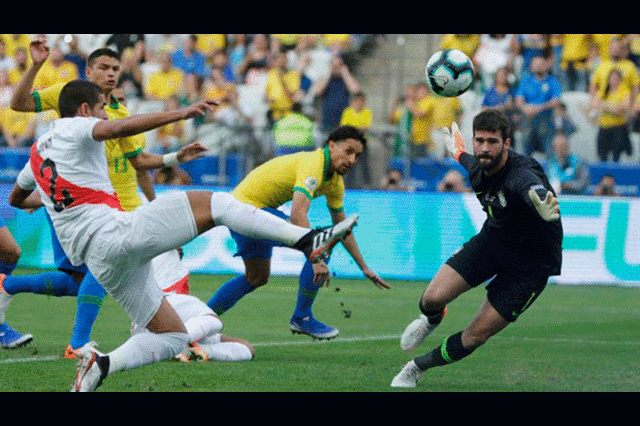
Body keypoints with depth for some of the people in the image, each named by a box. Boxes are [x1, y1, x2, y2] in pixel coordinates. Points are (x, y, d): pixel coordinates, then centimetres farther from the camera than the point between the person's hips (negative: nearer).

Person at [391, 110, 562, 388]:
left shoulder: (521, 173, -36)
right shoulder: (477, 167, -12)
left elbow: (533, 188, -63)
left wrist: (542, 201, -89)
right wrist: (457, 148, 41)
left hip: (530, 263, -5)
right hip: (492, 240, 5)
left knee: (475, 337, -6)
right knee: (433, 298, -11)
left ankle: (418, 367, 22)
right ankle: (431, 319, 28)